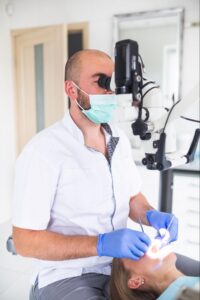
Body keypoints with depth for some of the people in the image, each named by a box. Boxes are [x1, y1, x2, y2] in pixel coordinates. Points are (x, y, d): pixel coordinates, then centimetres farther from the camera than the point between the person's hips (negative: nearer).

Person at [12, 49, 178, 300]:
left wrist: (152, 215, -11)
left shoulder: (119, 139, 2)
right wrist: (101, 243, -28)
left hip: (122, 262, 6)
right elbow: (25, 240, -18)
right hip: (67, 275, -6)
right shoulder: (43, 151, -20)